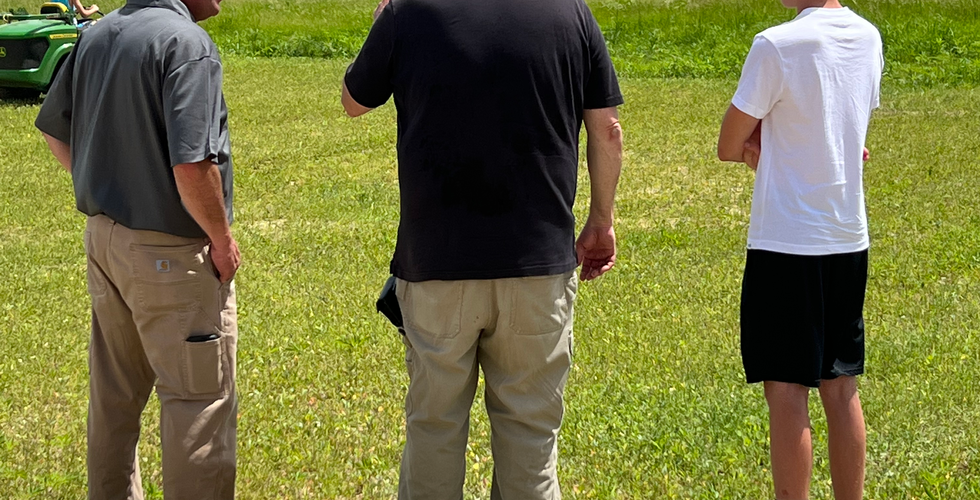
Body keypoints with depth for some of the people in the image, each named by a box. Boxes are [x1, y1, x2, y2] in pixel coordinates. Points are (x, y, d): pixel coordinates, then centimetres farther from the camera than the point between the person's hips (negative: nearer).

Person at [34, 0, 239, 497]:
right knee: (202, 400, 2)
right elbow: (192, 167, -26)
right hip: (170, 252, -8)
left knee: (113, 396, 19)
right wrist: (222, 239, -13)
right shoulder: (187, 42, -20)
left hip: (103, 234, 8)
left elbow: (55, 131, 14)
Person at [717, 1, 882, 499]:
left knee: (786, 391, -1)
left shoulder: (777, 46, -15)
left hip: (786, 244, -7)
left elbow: (729, 148, -8)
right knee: (841, 388, 13)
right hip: (849, 240, 7)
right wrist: (772, 146, 2)